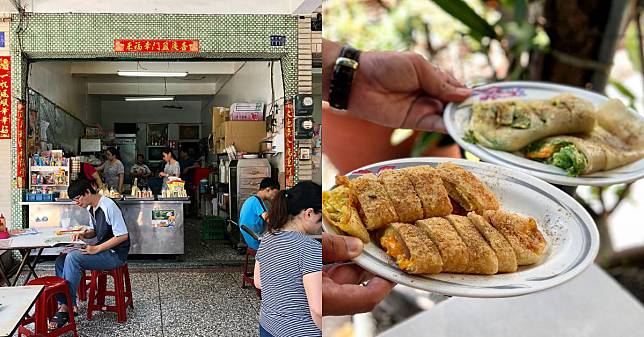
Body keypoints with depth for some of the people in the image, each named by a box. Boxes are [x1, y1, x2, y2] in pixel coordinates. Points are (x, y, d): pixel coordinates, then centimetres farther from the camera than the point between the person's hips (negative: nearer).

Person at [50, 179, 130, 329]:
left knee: (73, 257, -25)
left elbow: (123, 236, -21)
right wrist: (84, 235, 3)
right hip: (101, 250, 9)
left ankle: (68, 307, -17)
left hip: (115, 254, -9)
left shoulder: (108, 206, -19)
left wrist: (96, 249, -22)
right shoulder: (91, 207, 9)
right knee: (61, 260, -5)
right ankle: (62, 304, -9)